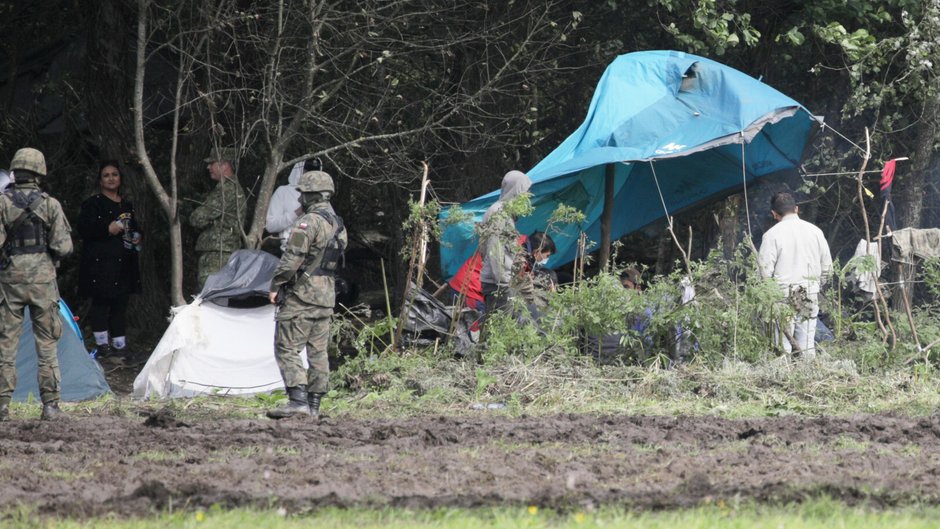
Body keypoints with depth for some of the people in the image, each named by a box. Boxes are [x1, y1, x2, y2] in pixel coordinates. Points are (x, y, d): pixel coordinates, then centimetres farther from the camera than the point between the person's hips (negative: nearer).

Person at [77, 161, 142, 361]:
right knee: (101, 302, -7)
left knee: (120, 303, 6)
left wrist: (136, 238, 9)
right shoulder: (92, 203, -2)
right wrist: (108, 229, -20)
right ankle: (102, 344, -2)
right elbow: (84, 229, -11)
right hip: (100, 261, -6)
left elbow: (135, 228, 30)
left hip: (124, 262, 6)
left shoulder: (126, 205, 19)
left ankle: (120, 344, 9)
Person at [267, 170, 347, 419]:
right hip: (327, 296, 9)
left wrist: (276, 285, -10)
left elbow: (292, 258, -19)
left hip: (302, 295, -9)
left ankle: (298, 401, -18)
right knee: (318, 351, 10)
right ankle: (314, 405, 11)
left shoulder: (309, 222, -16)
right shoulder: (338, 225, 13)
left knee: (287, 349, -8)